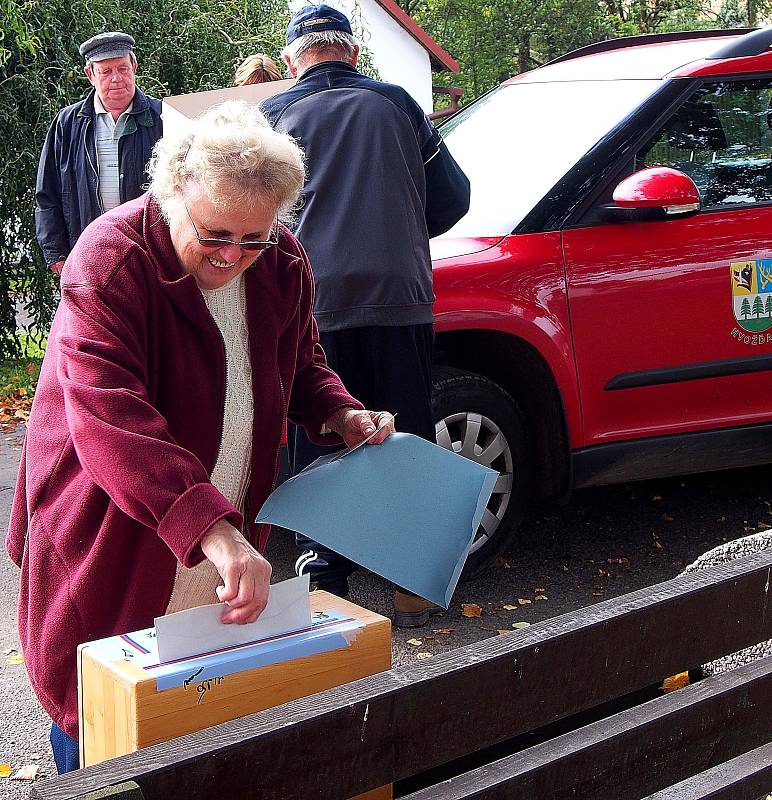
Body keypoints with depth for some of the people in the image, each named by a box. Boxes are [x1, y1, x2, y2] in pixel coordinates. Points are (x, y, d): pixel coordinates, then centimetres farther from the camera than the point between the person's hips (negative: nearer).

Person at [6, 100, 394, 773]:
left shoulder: (282, 263, -3)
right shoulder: (112, 261, -23)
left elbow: (300, 365, 16)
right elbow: (107, 415, -37)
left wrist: (338, 415, -7)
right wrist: (211, 528, -47)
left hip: (226, 549, 5)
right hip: (110, 551, -4)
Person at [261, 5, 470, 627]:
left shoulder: (273, 116, 8)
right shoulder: (397, 103, 10)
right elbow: (452, 197, 11)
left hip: (315, 305, -1)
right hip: (399, 297, 1)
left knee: (319, 445, 8)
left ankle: (326, 583, 10)